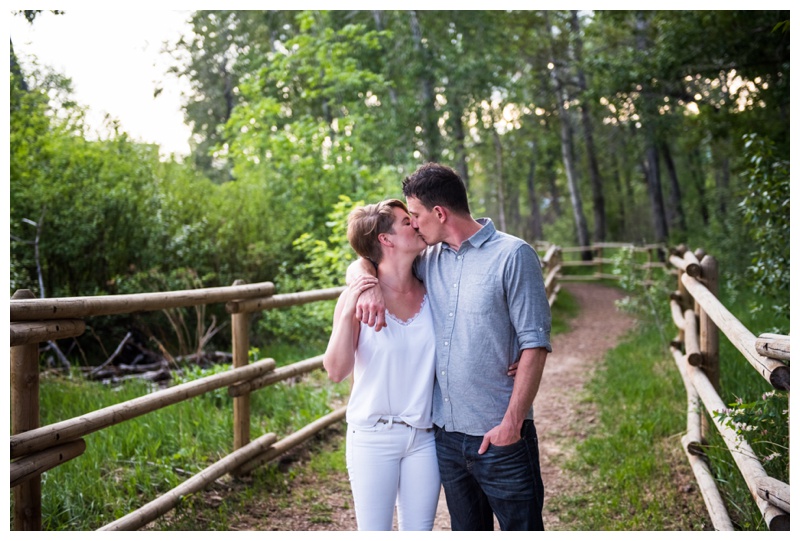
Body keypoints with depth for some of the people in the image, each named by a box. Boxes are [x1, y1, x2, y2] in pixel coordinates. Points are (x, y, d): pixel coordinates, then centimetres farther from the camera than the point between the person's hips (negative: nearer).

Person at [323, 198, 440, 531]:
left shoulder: (431, 294, 0)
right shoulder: (358, 297, -10)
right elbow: (336, 371, -12)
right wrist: (347, 313, -24)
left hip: (424, 437, 3)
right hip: (373, 437, -3)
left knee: (419, 531, 13)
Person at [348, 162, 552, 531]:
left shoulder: (513, 255, -9)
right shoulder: (428, 259, 8)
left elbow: (534, 344, -12)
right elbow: (359, 265, 16)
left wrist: (512, 421, -16)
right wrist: (370, 286, -9)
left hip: (500, 436, -6)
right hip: (446, 433, 6)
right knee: (467, 529, 19)